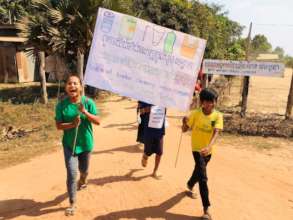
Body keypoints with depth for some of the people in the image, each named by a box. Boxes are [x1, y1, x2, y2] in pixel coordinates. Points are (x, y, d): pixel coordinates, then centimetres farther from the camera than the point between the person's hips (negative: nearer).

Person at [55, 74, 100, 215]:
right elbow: (58, 125, -9)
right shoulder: (61, 105, -10)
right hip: (69, 145, -1)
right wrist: (72, 124, -27)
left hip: (86, 143, 1)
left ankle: (82, 181, 57)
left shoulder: (88, 102, -11)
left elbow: (98, 121, -13)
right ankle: (72, 203, 11)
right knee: (72, 173, -6)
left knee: (84, 170, 21)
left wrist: (85, 112, -29)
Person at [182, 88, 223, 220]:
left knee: (199, 171, 27)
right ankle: (206, 209, -5)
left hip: (208, 150, 4)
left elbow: (216, 133, -25)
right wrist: (184, 122, -32)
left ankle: (190, 185, 58)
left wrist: (209, 146, -42)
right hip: (197, 148, -3)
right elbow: (184, 130, -9)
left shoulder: (218, 116, -12)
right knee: (203, 177, -11)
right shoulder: (195, 113, -15)